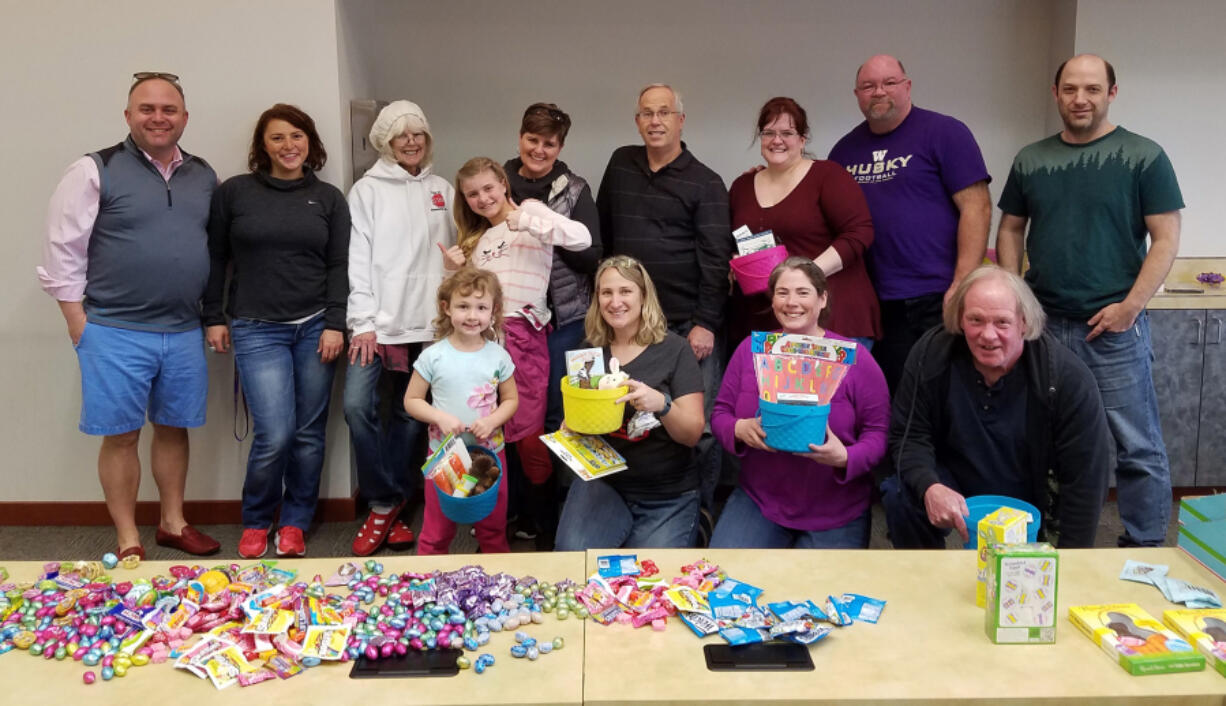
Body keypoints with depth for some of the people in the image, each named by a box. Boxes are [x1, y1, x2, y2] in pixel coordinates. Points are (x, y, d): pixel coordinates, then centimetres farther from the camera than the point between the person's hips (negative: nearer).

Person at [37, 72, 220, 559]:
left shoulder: (203, 176, 10)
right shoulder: (95, 172, -5)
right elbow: (63, 252, -5)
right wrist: (79, 326, -8)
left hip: (185, 332, 4)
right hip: (116, 333, -4)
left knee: (173, 427, 13)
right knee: (121, 434, 3)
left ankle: (173, 523, 27)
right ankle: (128, 539, 14)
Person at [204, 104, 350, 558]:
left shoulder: (329, 198, 8)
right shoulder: (234, 192, 4)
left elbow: (339, 265, 5)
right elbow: (215, 258, 8)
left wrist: (335, 325, -3)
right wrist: (214, 318, 5)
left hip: (315, 328, 2)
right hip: (257, 330, -2)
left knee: (309, 432, 4)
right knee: (274, 434, -9)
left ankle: (295, 522, 22)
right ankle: (255, 522, 15)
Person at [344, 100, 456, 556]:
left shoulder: (442, 190, 14)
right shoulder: (368, 190, 5)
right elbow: (358, 257, -1)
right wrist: (363, 322, -9)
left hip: (430, 324, 3)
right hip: (379, 323, -2)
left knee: (410, 416, 5)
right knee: (359, 405, -16)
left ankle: (388, 508, 18)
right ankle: (385, 503, 0)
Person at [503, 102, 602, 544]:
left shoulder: (575, 190, 2)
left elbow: (592, 253, -5)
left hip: (562, 316, -1)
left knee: (552, 414, 4)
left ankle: (541, 516, 17)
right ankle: (512, 509, 20)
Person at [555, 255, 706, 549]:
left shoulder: (675, 349, -7)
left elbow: (693, 434, -11)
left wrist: (662, 405, -31)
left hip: (668, 495, -2)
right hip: (601, 481, 2)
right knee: (572, 558, -21)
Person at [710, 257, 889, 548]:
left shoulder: (854, 357, -5)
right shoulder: (751, 349, 4)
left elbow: (879, 434, -5)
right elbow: (720, 413, 7)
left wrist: (846, 458, -26)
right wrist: (739, 429, -17)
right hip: (759, 499, 2)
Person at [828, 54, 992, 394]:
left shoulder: (944, 133, -2)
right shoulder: (846, 148, 13)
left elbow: (976, 207, -8)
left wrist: (962, 285, -16)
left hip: (937, 299, -4)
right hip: (876, 302, 5)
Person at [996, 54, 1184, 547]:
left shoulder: (1143, 157, -2)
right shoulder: (1031, 160, 10)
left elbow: (1166, 238, -4)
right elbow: (1011, 230, 16)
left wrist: (1130, 306, -12)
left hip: (1115, 327, -3)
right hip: (1043, 323, 4)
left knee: (1136, 446, 1)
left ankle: (1144, 545, 13)